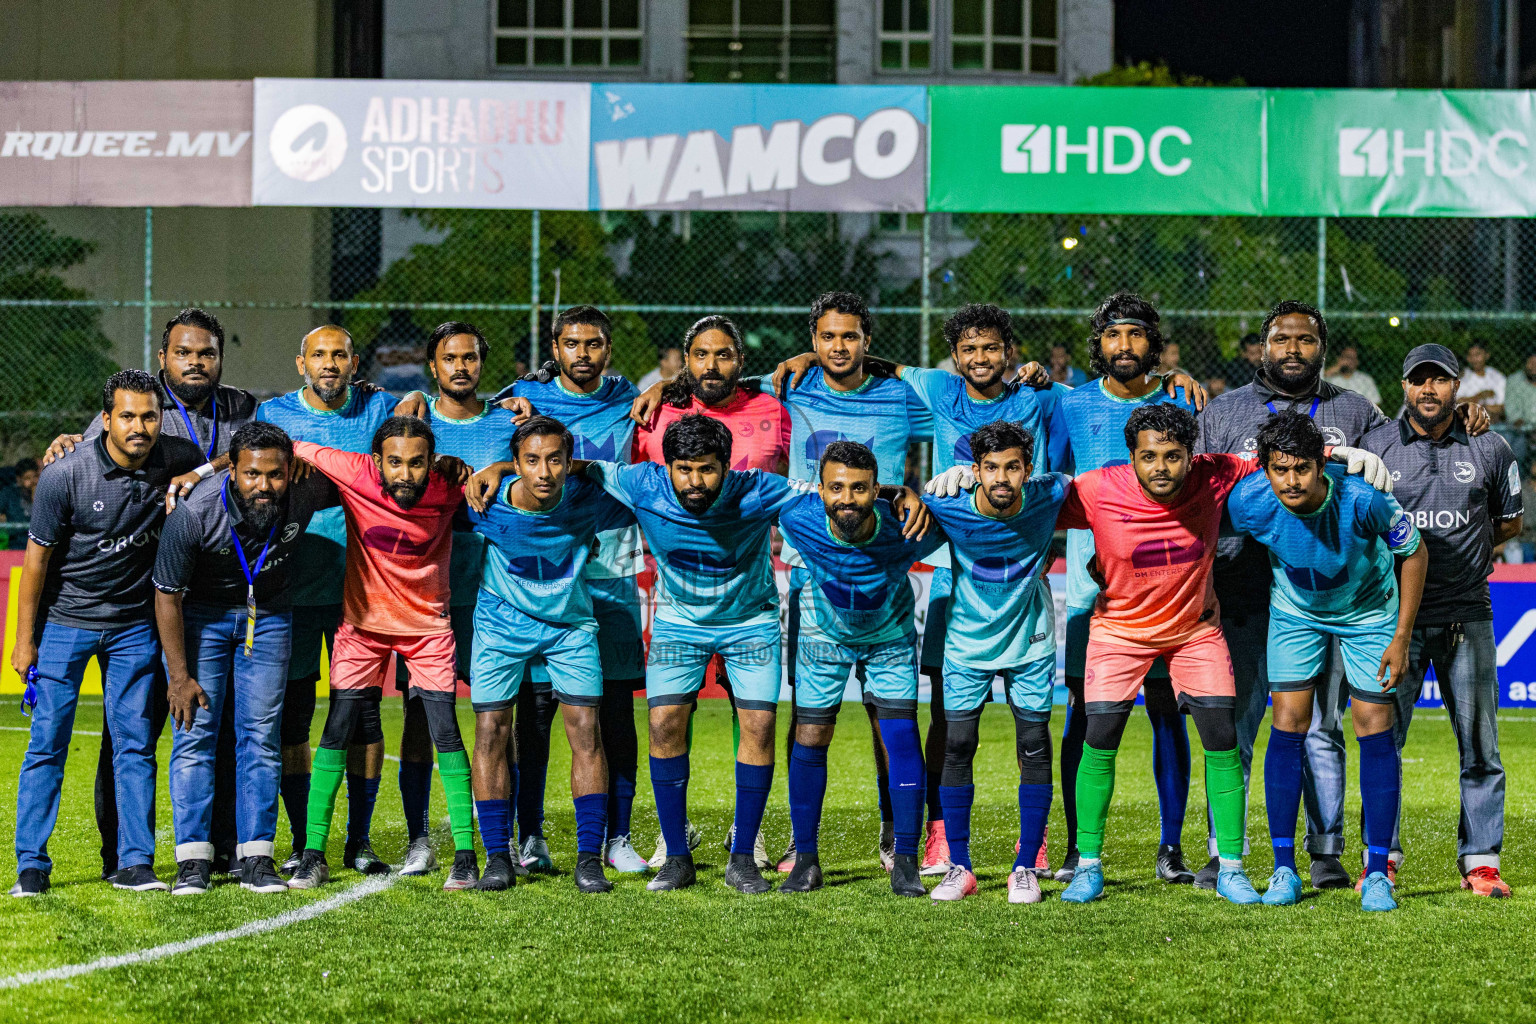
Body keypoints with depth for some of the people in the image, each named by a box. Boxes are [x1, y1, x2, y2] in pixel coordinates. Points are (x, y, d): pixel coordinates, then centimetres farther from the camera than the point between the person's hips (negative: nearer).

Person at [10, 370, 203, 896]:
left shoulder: (174, 459, -8)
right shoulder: (65, 475, -18)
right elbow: (37, 556, -9)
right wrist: (25, 639, -6)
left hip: (133, 625, 3)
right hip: (65, 620, -3)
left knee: (134, 743, 2)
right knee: (48, 742, -2)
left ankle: (134, 863, 7)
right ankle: (31, 864, 6)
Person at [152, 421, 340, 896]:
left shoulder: (306, 493, -24)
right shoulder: (193, 513, -31)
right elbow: (167, 596, -18)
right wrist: (180, 676, -15)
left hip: (268, 615, 2)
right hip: (200, 615, -2)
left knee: (261, 736, -1)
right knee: (195, 733, -8)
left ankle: (256, 859, 1)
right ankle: (193, 859, -6)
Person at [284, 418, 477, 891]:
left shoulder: (449, 483, -19)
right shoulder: (356, 474, -23)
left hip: (428, 625, 0)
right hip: (363, 622, 0)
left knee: (446, 733, -5)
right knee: (337, 731, -3)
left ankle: (465, 852, 4)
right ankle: (313, 854, 4)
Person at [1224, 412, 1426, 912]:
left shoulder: (1361, 500, -34)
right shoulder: (1248, 502, -28)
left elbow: (1414, 552, -17)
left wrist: (1401, 638, -14)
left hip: (1368, 611, -2)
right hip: (1295, 612, 2)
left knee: (1374, 728, -6)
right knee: (1288, 725, -7)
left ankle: (1377, 873, 1)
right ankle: (1284, 867, 1)